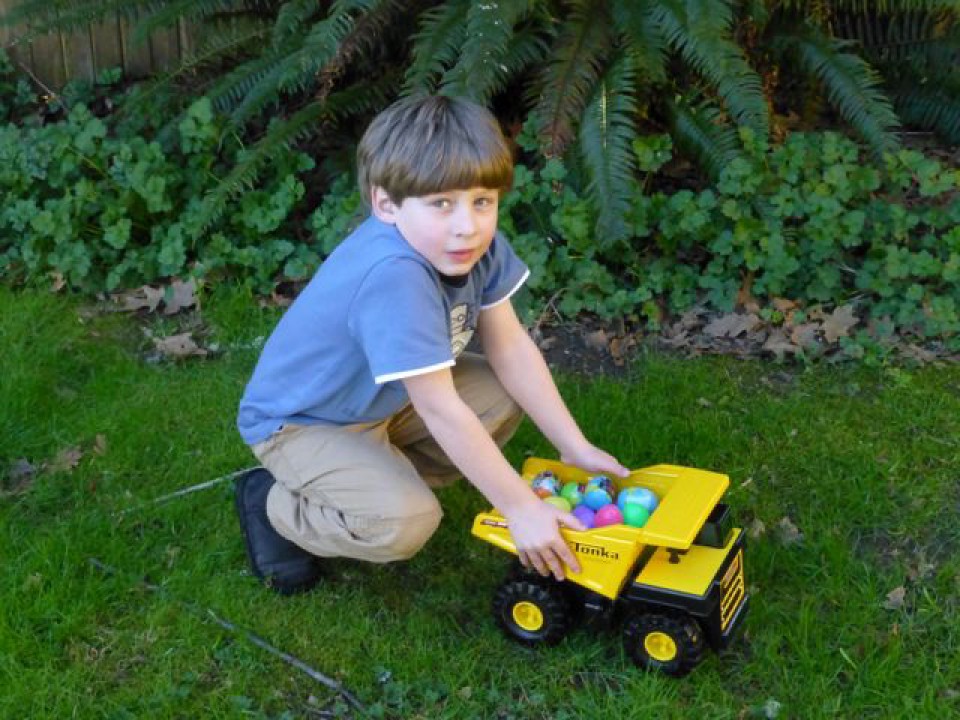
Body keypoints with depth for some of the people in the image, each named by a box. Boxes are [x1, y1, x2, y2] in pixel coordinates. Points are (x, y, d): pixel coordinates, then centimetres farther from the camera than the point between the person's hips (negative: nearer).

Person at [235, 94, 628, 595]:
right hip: (298, 421, -8)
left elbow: (510, 347, -8)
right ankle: (274, 505, 0)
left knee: (509, 394, -2)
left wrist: (575, 447, -9)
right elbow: (439, 410, -36)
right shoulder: (393, 274, -39)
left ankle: (386, 479, 9)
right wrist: (521, 508, -29)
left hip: (382, 401, 8)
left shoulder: (476, 242, -15)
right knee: (408, 523, -27)